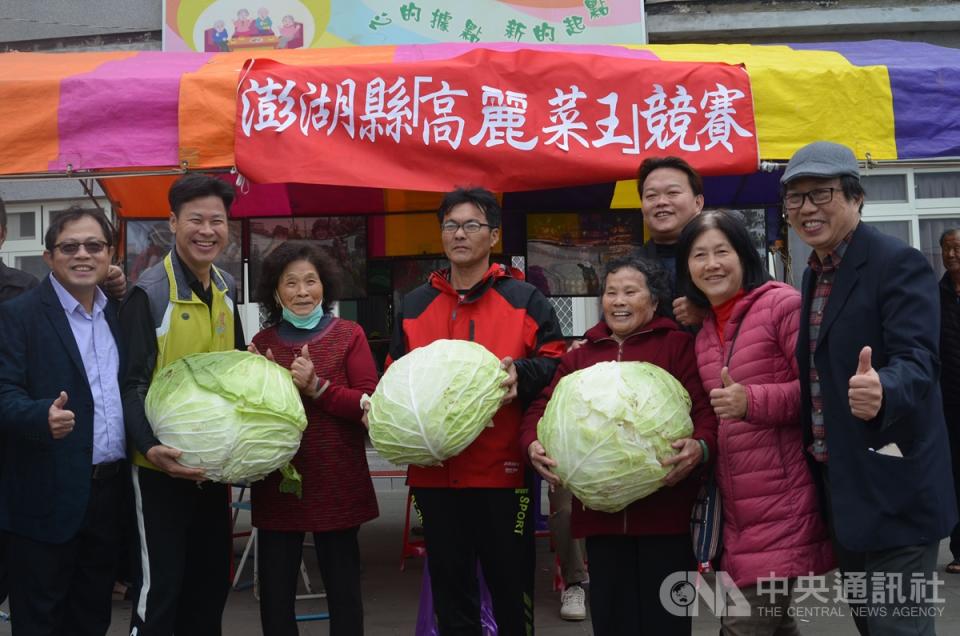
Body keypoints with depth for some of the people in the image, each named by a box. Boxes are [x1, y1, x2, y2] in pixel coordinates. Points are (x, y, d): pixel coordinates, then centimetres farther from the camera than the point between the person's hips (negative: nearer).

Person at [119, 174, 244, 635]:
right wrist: (150, 447, -29)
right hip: (162, 464, -6)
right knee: (160, 584, 1)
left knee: (212, 580, 16)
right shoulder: (149, 292, -14)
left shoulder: (226, 289, 6)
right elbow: (131, 383, -16)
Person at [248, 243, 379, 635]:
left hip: (337, 482, -2)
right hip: (276, 483, 3)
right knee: (274, 594, 11)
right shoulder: (262, 343, 6)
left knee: (343, 590, 10)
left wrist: (316, 387, -18)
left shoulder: (348, 335, -1)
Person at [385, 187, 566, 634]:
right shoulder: (413, 305, 13)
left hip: (503, 468, -3)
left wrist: (522, 373, -18)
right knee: (449, 586, 14)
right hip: (433, 471, 3)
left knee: (511, 582, 8)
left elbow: (556, 361, 1)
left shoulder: (525, 299, 2)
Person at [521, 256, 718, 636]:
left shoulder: (678, 346, 3)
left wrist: (700, 447, -26)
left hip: (665, 510, -3)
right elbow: (543, 407, 8)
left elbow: (705, 408, -6)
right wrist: (533, 444, -13)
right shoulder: (579, 356, 14)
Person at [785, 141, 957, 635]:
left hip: (891, 492, -8)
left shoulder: (899, 263, -14)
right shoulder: (815, 273, 11)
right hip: (840, 488, 8)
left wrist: (882, 391, -47)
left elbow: (916, 360, -27)